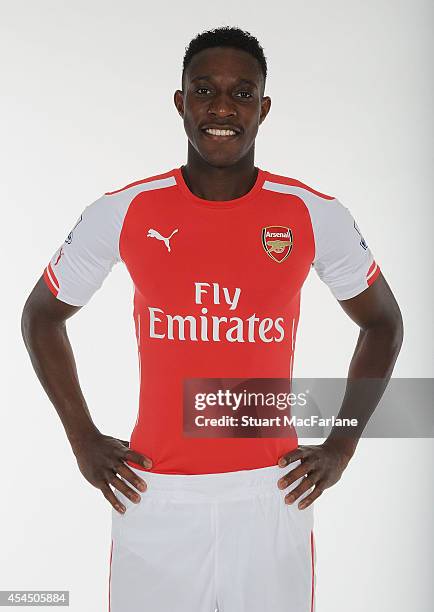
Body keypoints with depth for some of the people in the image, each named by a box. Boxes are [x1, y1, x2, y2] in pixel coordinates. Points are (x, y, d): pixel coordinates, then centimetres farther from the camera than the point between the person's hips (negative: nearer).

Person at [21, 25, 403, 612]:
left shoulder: (317, 216, -3)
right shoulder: (122, 213, -4)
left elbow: (383, 322, 11)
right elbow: (41, 314, 10)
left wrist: (342, 444, 3)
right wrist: (83, 440, 3)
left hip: (273, 496, 0)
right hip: (155, 497, 0)